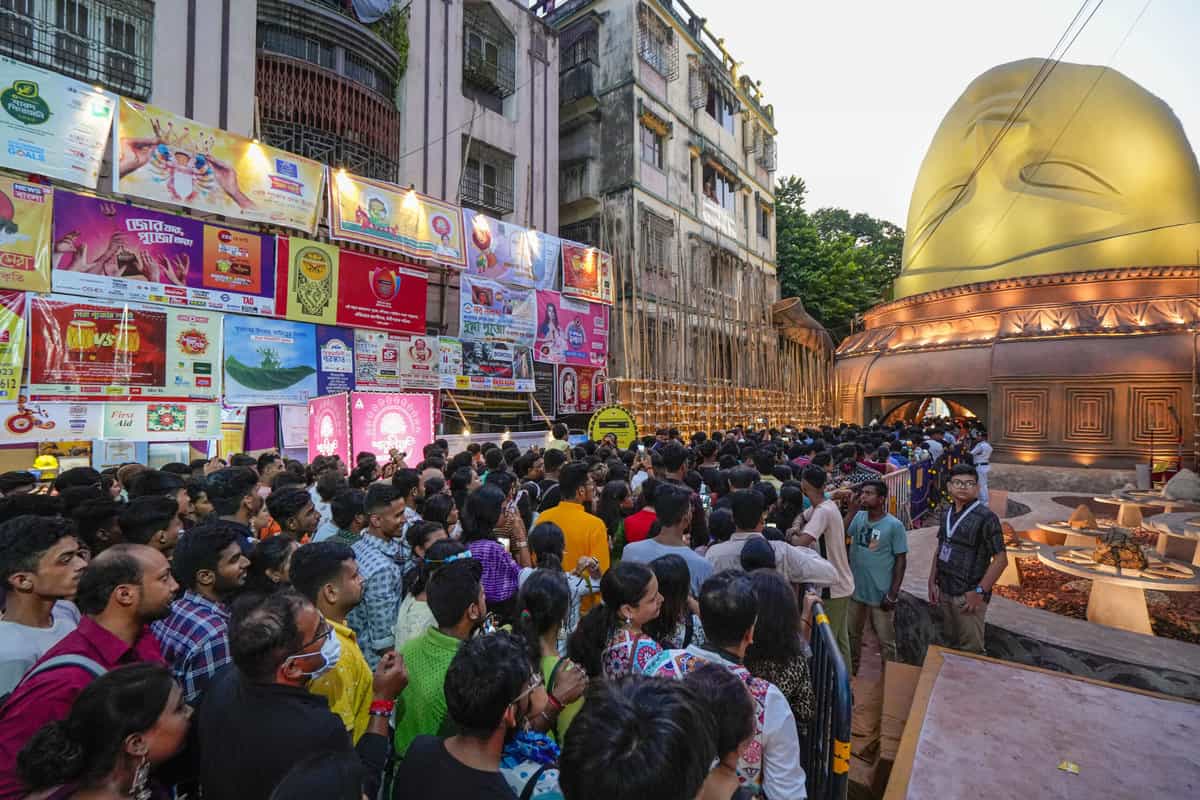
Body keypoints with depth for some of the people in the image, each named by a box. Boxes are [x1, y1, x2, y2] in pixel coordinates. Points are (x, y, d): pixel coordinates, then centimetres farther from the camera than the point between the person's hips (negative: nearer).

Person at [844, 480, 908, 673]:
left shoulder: (894, 525, -12)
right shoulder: (858, 517, -2)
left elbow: (901, 560, -9)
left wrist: (893, 593, -11)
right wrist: (852, 509, -19)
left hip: (881, 594, -4)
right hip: (856, 589, 4)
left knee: (885, 640, 11)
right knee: (852, 634, 19)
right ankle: (851, 670, 39)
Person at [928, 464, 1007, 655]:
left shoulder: (986, 517, -13)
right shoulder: (946, 515, 6)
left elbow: (1001, 559, -14)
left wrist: (979, 592, -17)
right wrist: (932, 582, 8)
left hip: (968, 595, -6)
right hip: (945, 592, 6)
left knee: (971, 649, 5)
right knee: (949, 642, 20)